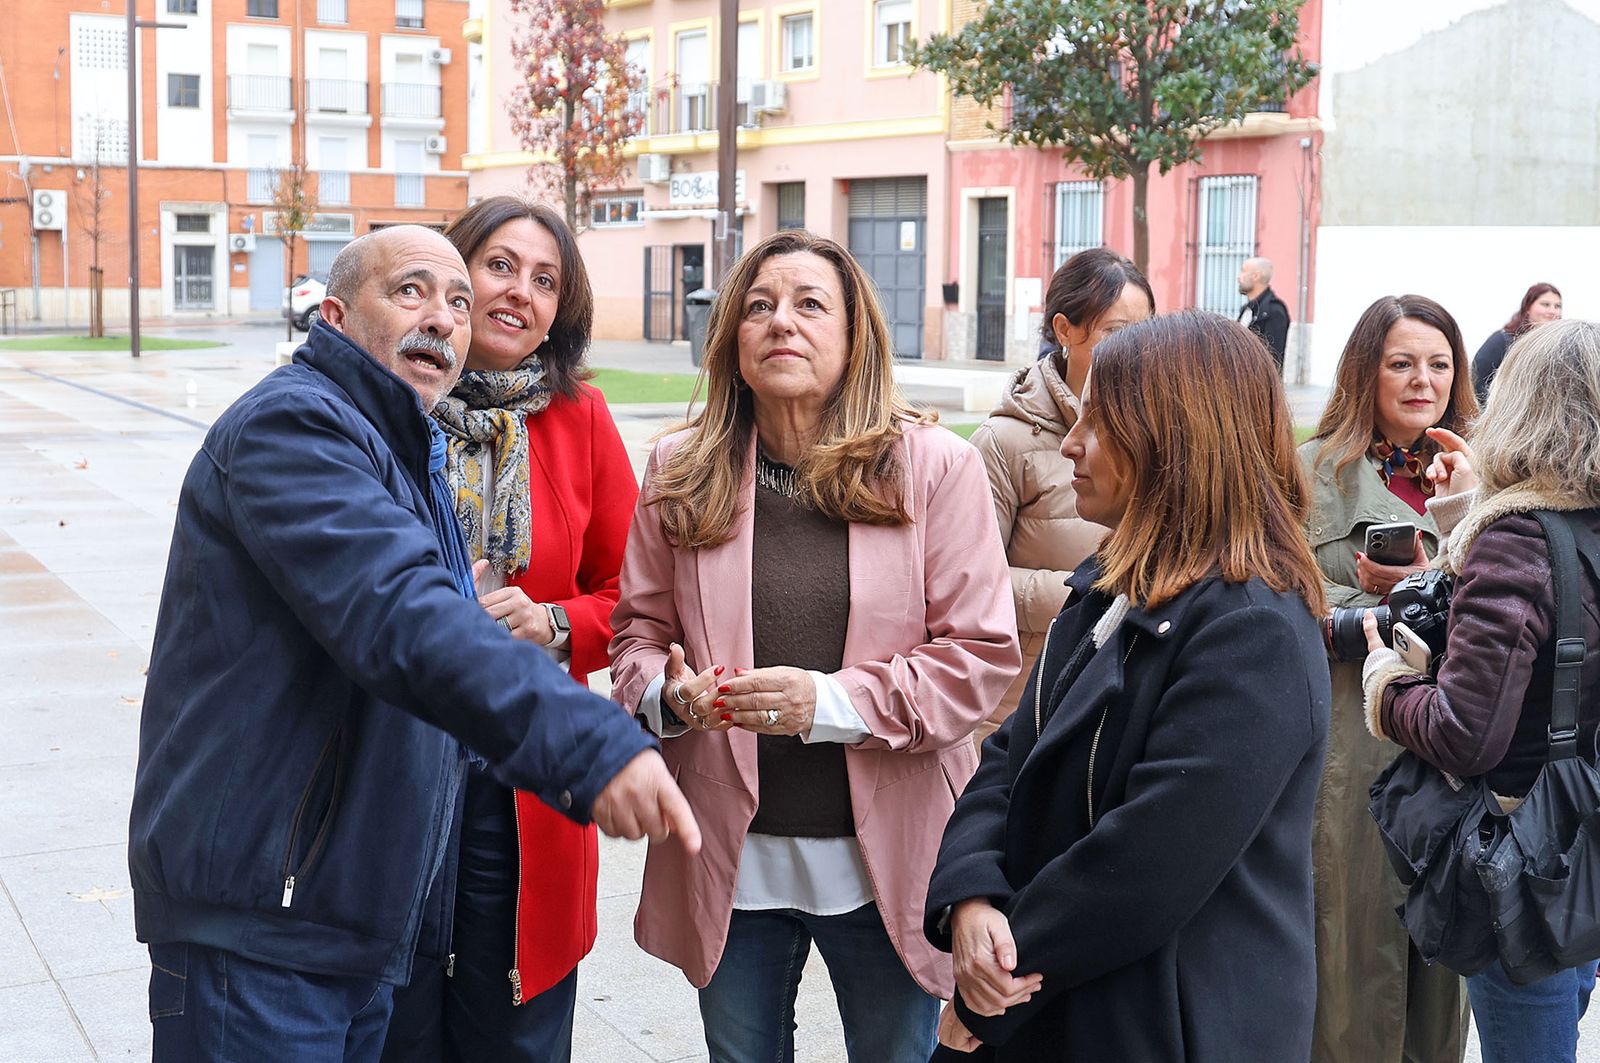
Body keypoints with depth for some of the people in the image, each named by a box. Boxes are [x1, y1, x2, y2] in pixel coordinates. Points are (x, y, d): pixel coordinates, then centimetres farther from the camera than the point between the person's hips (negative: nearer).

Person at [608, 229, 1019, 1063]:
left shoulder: (935, 467, -6)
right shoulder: (680, 471, 1)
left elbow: (981, 656, -9)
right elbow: (638, 633, 7)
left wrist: (832, 702, -21)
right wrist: (670, 693, -16)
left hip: (886, 863, -1)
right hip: (732, 863, 2)